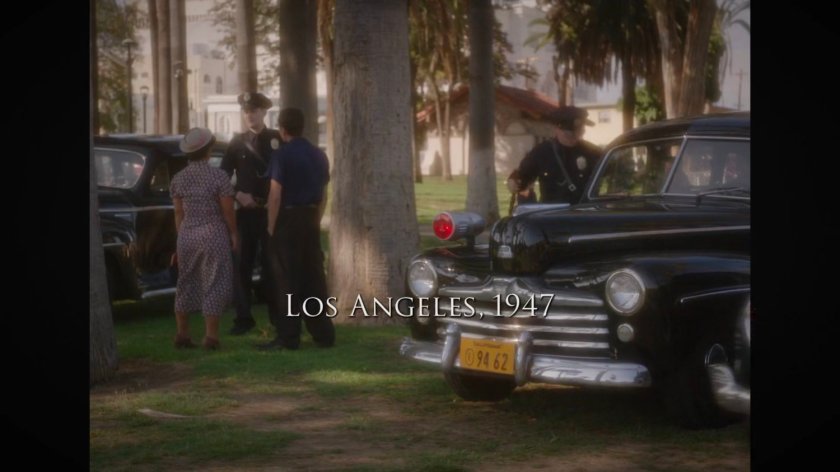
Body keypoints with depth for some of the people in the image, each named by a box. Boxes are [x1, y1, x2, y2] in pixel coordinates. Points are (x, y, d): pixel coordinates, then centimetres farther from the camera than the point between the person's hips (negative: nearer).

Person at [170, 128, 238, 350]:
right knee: (213, 285, 2)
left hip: (186, 236, 5)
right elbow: (228, 211, -6)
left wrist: (182, 237, 17)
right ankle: (211, 336, 0)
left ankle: (182, 334, 17)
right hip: (214, 235, -5)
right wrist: (233, 234, 7)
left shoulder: (178, 179, 2)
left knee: (185, 284, 13)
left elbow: (178, 214, 7)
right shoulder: (219, 177, -11)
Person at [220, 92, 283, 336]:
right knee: (242, 265, 2)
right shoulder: (237, 142, 7)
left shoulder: (278, 139, 2)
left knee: (272, 265, 2)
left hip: (272, 212, -2)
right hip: (245, 212, 2)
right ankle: (244, 317, 9)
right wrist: (238, 194, -9)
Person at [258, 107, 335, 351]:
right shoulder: (319, 155, 9)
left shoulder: (282, 155, -12)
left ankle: (288, 337, -3)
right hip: (311, 220, 6)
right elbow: (323, 195, 13)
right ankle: (323, 333, 11)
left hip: (288, 220, -6)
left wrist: (271, 226, -7)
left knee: (288, 280, -3)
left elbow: (275, 196, -15)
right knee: (313, 277, 10)